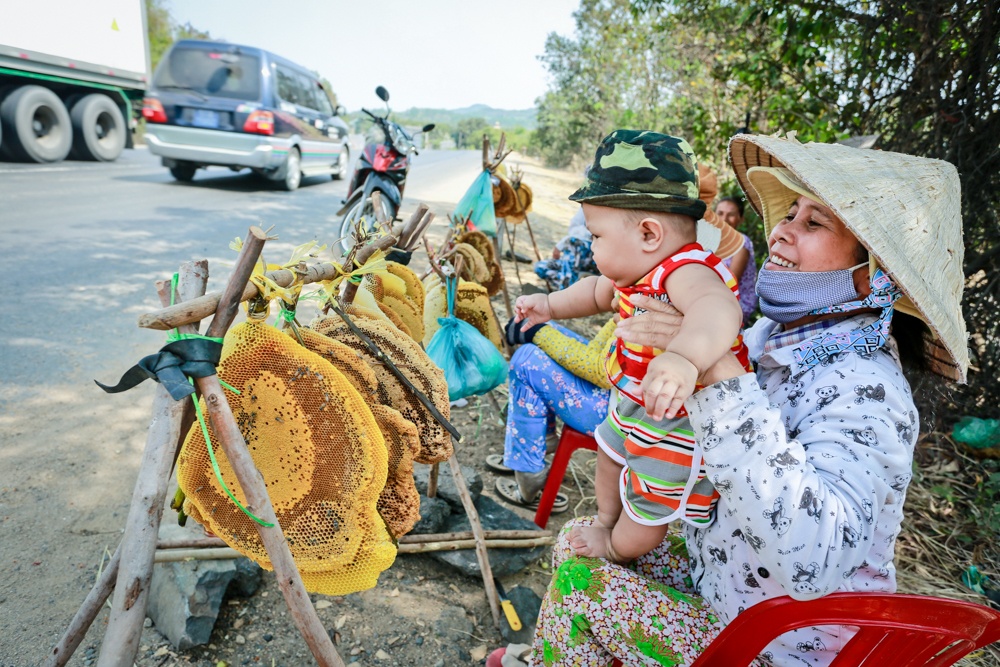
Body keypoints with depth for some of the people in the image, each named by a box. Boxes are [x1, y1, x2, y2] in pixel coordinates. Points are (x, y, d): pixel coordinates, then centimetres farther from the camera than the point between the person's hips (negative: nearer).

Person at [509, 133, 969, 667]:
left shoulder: (865, 390, -28)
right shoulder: (770, 337, -4)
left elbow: (814, 560, -45)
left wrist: (719, 375, -46)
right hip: (713, 576, 8)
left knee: (578, 579, -10)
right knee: (578, 539, 8)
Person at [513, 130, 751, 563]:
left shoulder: (687, 273, -35)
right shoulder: (643, 272, -3)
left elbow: (717, 308, -58)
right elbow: (599, 292, 19)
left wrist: (684, 359, -77)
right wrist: (551, 305, 18)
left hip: (679, 421, -9)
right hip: (639, 406, 10)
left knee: (648, 503, 10)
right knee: (610, 453, 29)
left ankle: (615, 550, 42)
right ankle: (606, 521, 56)